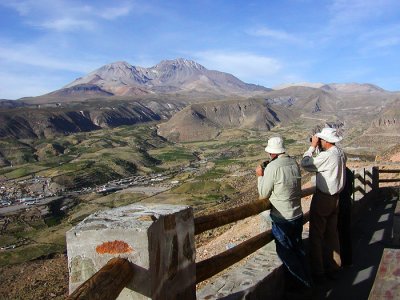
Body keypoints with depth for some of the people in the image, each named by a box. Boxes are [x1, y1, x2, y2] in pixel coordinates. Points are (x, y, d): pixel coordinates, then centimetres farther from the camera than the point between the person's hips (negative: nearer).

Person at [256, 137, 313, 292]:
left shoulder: (272, 167, -21)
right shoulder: (294, 163, 0)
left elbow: (264, 194, -12)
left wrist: (260, 175, 1)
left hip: (282, 219, -7)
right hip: (298, 215, 7)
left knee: (286, 253, 11)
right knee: (298, 249, 23)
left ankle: (300, 284, 23)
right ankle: (307, 280, 36)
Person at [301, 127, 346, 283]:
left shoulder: (327, 156, -23)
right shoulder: (340, 153, 4)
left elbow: (305, 164, -17)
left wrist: (312, 146, -8)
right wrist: (318, 147, 3)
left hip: (323, 199, -9)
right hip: (336, 198, 9)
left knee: (316, 236, 2)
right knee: (332, 234, 19)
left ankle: (318, 273, 10)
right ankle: (333, 268, 31)